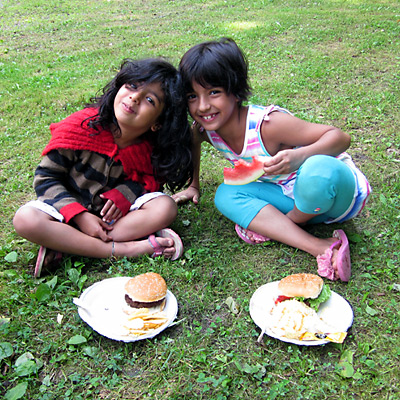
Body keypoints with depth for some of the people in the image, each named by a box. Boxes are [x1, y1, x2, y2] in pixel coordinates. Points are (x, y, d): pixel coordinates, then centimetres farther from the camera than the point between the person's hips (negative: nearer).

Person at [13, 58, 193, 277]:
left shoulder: (152, 147, -15)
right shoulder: (81, 127, -21)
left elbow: (151, 179, 0)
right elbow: (46, 177, -14)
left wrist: (123, 195, -22)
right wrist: (80, 216, -25)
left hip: (114, 209, 2)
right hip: (69, 204, -2)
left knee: (166, 207, -24)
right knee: (25, 219, -30)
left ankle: (62, 245, -25)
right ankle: (123, 248, -30)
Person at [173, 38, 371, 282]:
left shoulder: (267, 124, -30)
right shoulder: (206, 129, -10)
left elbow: (341, 137, -28)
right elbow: (192, 140, 17)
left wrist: (301, 155, -45)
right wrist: (194, 185, 20)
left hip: (339, 189, -7)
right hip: (293, 196, 7)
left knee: (319, 170, -40)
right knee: (226, 195, -11)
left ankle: (273, 227, -7)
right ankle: (321, 247, -20)